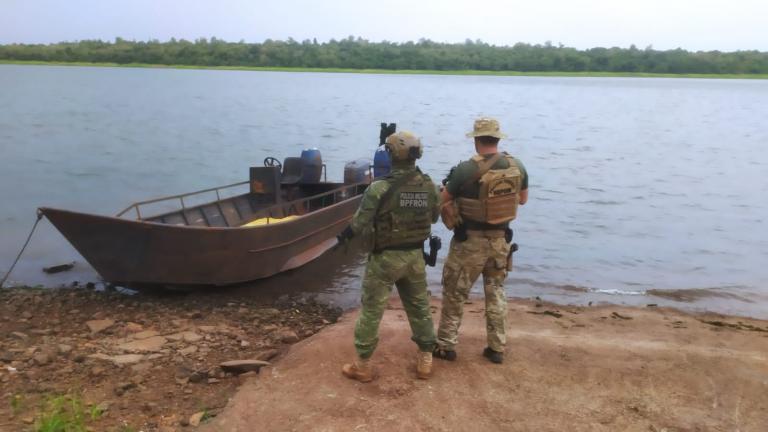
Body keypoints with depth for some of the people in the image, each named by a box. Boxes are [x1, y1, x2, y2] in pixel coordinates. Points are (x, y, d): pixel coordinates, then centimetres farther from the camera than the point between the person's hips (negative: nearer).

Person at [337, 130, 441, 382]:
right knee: (420, 306, 17)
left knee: (371, 310, 7)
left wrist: (345, 234, 6)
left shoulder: (380, 188, -20)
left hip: (385, 257, -4)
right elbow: (434, 217, 11)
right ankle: (425, 360, 27)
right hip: (415, 255, 5)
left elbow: (360, 224, -14)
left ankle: (362, 365, 17)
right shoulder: (429, 186, -4)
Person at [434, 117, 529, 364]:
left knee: (454, 293, 11)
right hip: (501, 239, 5)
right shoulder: (517, 167, -4)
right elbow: (523, 199, 12)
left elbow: (442, 201, -8)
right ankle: (497, 348, 24)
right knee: (496, 292, 18)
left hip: (470, 240, -4)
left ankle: (446, 345, 20)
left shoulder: (466, 169, -19)